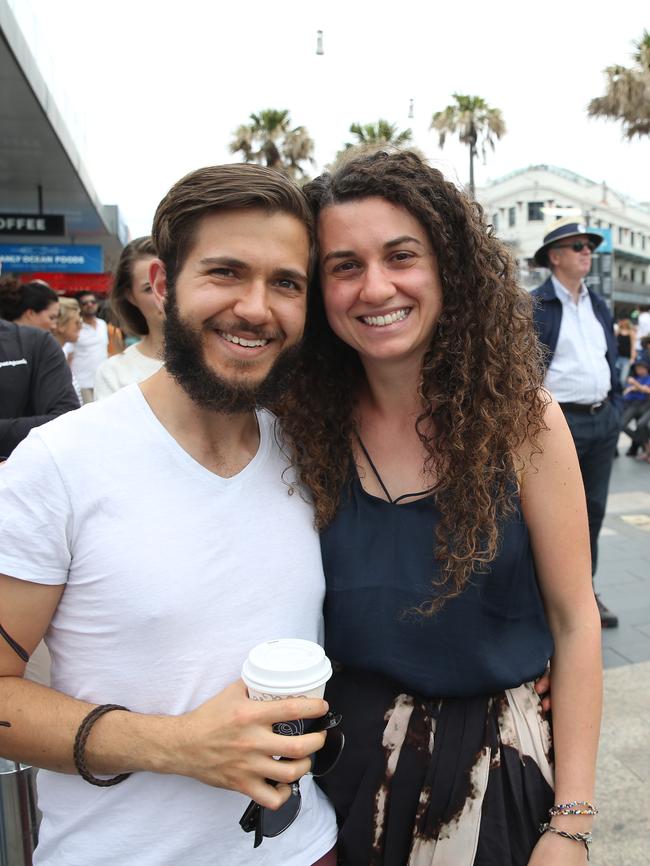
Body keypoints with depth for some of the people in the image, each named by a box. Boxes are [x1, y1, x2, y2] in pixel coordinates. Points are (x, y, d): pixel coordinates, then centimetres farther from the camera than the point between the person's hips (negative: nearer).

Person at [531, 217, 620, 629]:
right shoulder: (533, 306, -7)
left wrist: (616, 411, 12)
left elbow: (611, 360, 19)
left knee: (593, 510, 15)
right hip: (561, 422, -7)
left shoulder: (599, 304, 15)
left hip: (603, 421, 7)